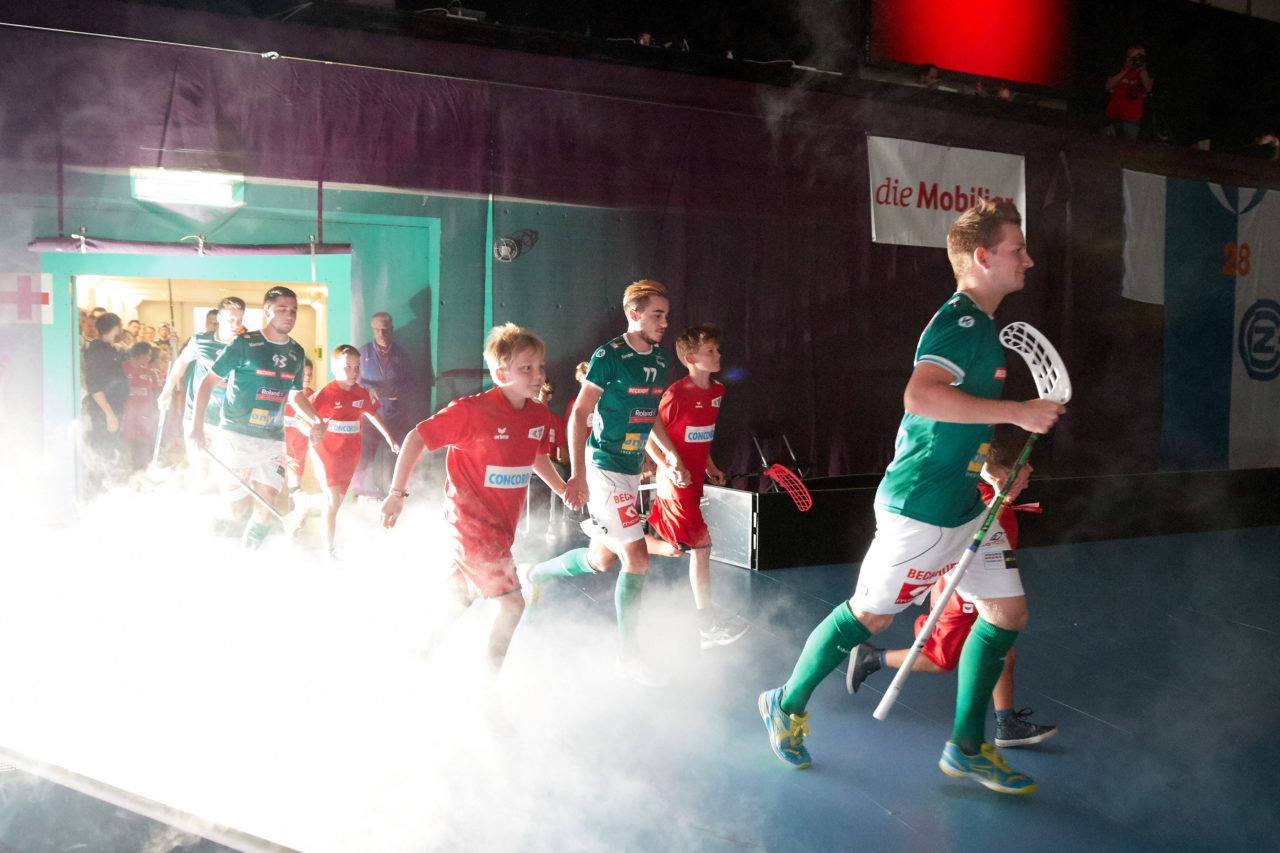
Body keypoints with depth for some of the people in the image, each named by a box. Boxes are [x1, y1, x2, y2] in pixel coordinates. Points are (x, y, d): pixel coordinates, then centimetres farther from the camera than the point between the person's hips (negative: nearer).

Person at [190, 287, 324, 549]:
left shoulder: (297, 353, 10)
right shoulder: (244, 344, -6)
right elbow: (208, 381, -4)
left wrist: (315, 421, 5)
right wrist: (197, 425, -13)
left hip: (272, 440, 5)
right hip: (235, 436, -4)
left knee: (266, 507, -2)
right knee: (236, 507, -4)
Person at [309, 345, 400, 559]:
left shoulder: (362, 393, 3)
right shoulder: (325, 394, -14)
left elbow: (372, 413, 20)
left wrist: (389, 437, 24)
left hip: (350, 455, 5)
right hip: (326, 452, -5)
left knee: (338, 500, 15)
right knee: (333, 499, -11)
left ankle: (325, 534, 39)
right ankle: (328, 550, -3)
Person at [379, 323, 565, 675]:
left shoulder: (539, 416, 0)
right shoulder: (471, 411, -20)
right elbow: (417, 438, -15)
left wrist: (562, 489, 18)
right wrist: (397, 493, -17)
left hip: (502, 523, 8)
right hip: (472, 521, -8)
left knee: (461, 593, 24)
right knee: (511, 602, -8)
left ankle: (424, 653, 47)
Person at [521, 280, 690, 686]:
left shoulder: (660, 358, 10)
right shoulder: (608, 356, -14)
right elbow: (579, 413, -14)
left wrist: (671, 455, 13)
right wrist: (578, 475, -18)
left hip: (631, 470, 8)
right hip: (604, 468, -8)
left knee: (601, 560, 12)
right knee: (637, 558, -8)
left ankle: (533, 577, 34)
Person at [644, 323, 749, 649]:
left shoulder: (717, 392, 7)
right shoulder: (676, 395, -16)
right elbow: (649, 438, -11)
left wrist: (710, 466, 11)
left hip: (694, 480, 8)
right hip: (676, 483, -8)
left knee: (676, 547, 11)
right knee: (701, 545, -5)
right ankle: (708, 625, 3)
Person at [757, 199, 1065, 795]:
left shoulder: (980, 323, 13)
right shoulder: (959, 322, -19)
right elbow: (921, 395, -38)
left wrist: (998, 465, 23)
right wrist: (1017, 411, -33)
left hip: (965, 506, 10)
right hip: (920, 508, -10)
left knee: (1008, 610, 9)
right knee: (869, 613, 4)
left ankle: (967, 749, 21)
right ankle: (787, 705, 26)